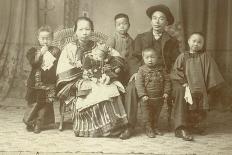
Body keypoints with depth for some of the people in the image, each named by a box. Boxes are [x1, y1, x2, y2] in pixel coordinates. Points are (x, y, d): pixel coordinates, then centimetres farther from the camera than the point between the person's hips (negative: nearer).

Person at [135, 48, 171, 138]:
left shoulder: (161, 69, 1)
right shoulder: (142, 70, -7)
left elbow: (167, 81, 6)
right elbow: (139, 83, -11)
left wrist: (166, 92, -3)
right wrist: (143, 95, -18)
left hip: (159, 98, 3)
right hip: (146, 98, -3)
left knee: (156, 114, 17)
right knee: (147, 115, 4)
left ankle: (155, 128, 32)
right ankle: (149, 129, 17)